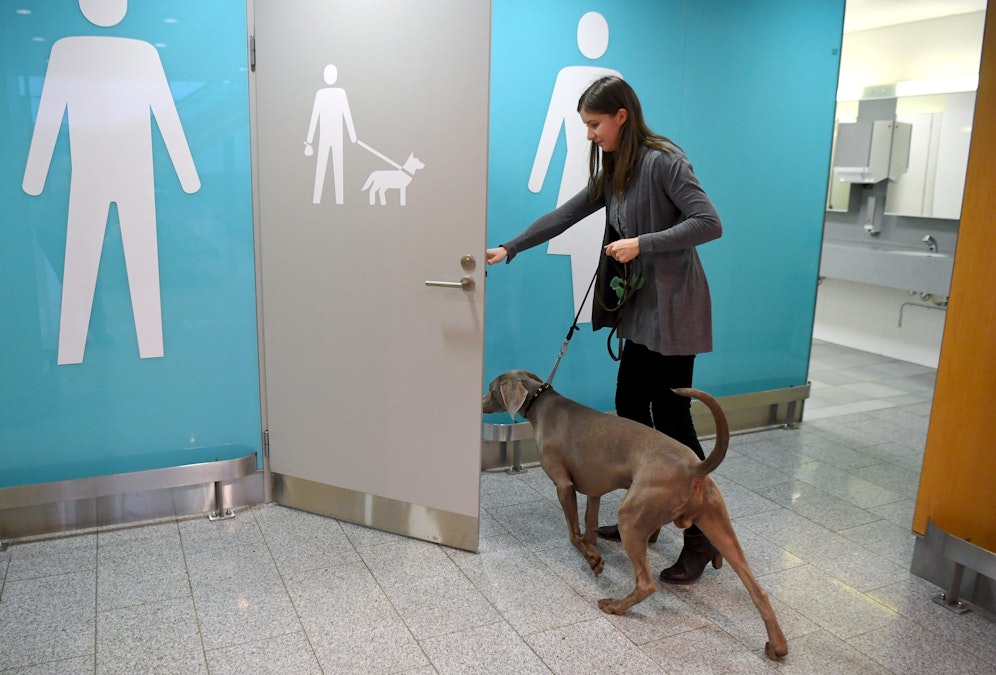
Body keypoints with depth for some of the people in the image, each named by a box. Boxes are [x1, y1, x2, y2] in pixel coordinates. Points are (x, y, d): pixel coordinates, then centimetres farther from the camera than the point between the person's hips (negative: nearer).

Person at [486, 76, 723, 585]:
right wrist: (509, 249, 13)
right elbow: (564, 215, 15)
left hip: (672, 311, -9)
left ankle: (701, 538, 8)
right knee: (630, 409, 12)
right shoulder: (614, 171, 12)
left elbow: (709, 223, -20)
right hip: (639, 310, 9)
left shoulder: (663, 162, -14)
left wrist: (642, 244, -24)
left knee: (671, 418, -5)